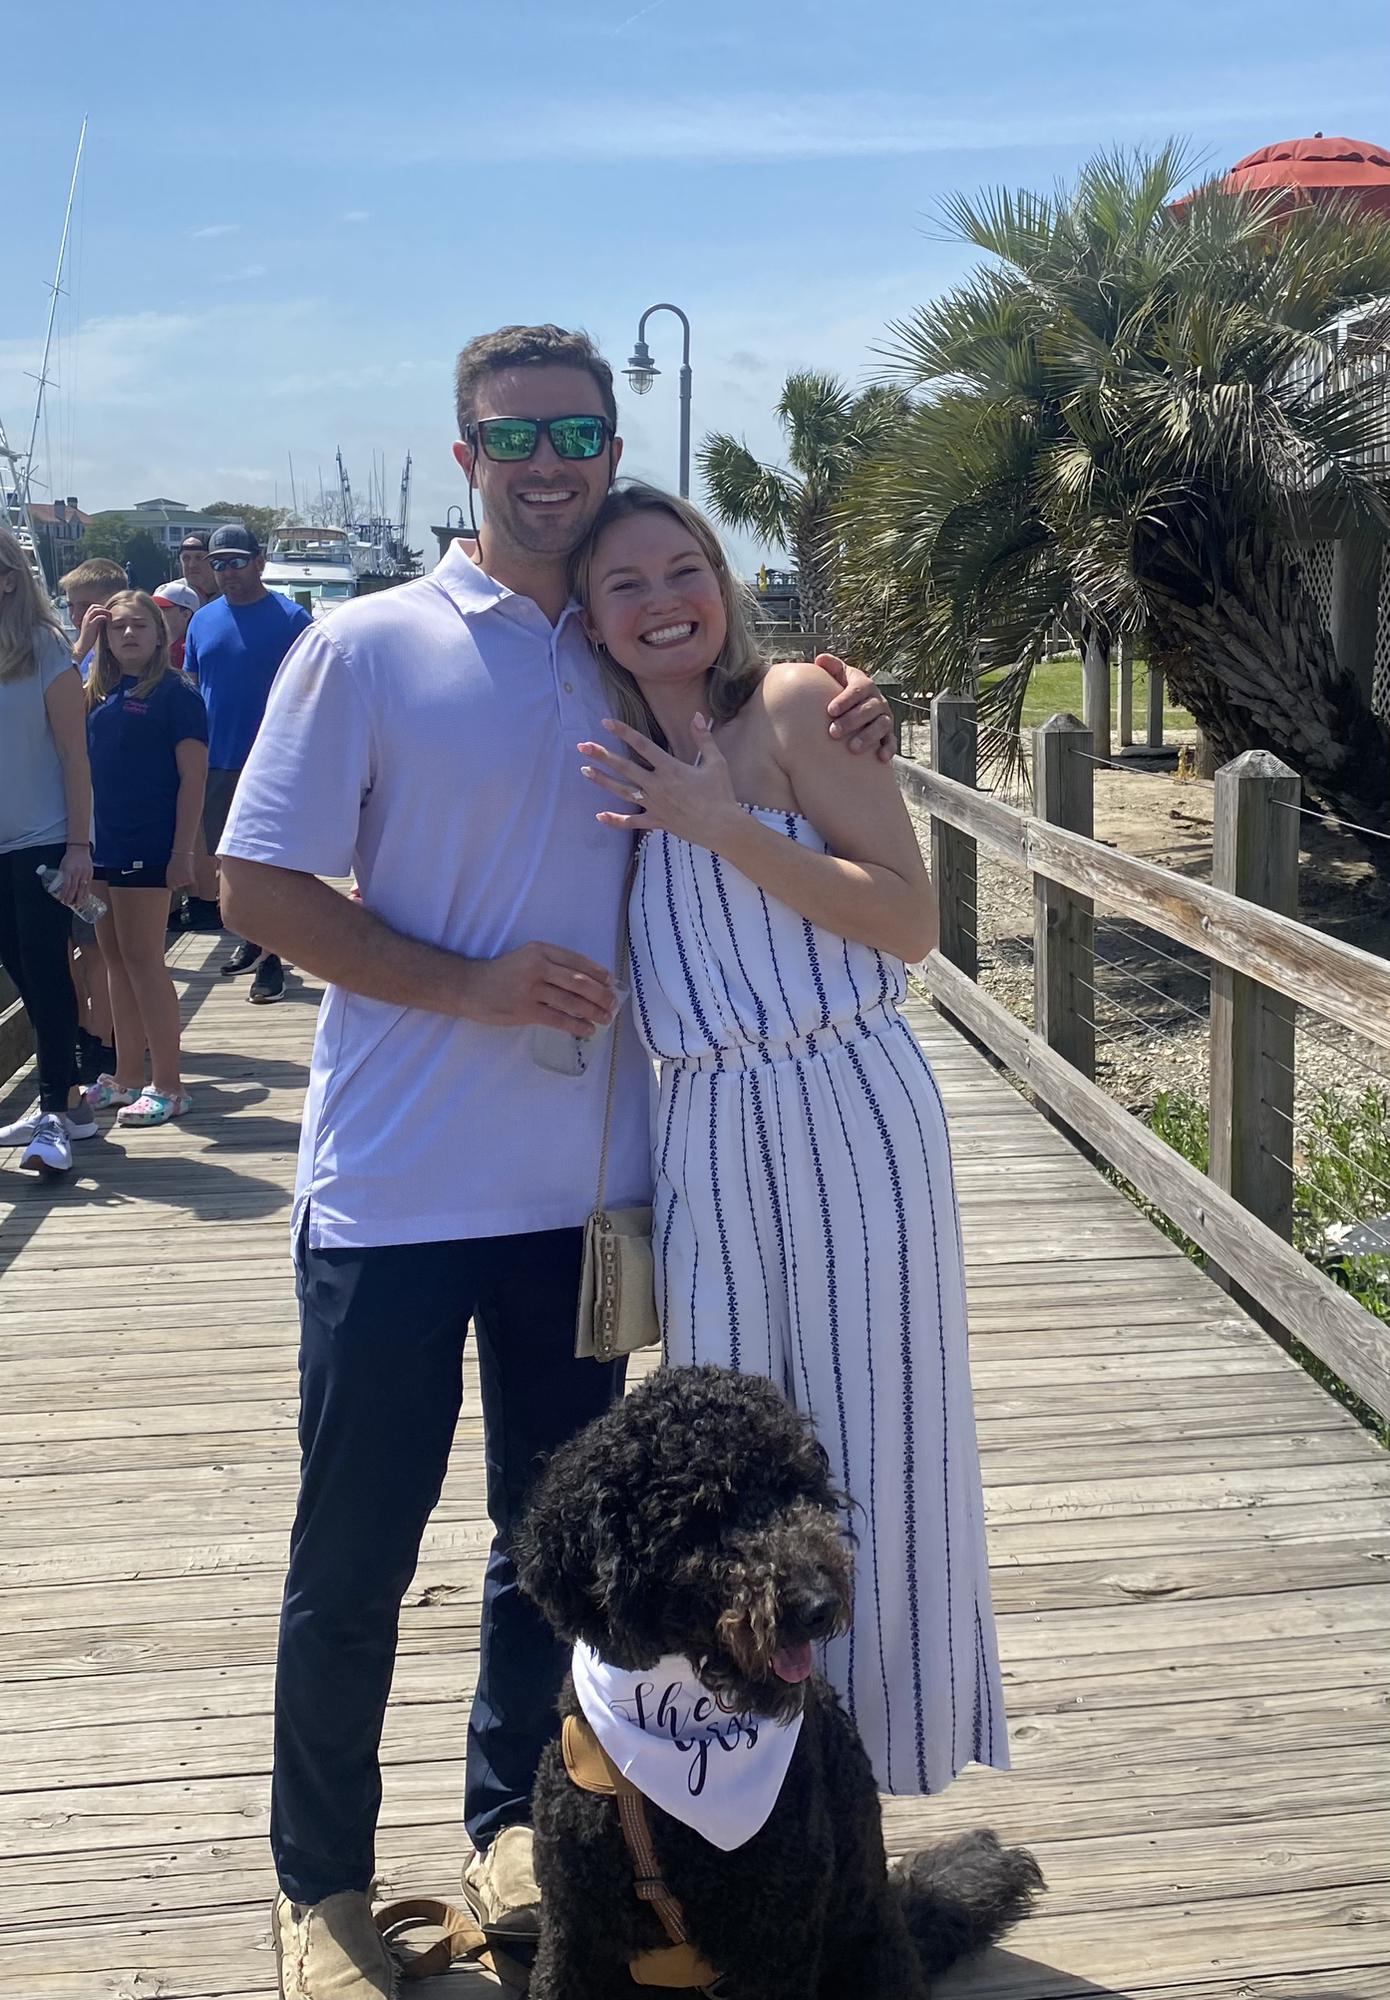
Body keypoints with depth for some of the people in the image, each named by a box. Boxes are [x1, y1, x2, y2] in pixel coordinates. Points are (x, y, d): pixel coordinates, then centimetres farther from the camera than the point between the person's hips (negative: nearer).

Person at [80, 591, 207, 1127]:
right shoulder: (96, 694, 12)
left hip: (147, 846, -7)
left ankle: (168, 1086, 3)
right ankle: (128, 1078, 22)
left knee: (142, 960, -4)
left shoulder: (176, 693, -7)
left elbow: (192, 776, -10)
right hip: (103, 843, 7)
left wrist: (182, 851, -15)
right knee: (116, 959, 12)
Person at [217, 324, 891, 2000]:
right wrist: (467, 985, -19)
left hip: (584, 1182, 4)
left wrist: (832, 719, 0)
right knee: (355, 1549, 6)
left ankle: (511, 1817, 37)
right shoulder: (368, 649, -6)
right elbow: (257, 884, -8)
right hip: (396, 1187, -4)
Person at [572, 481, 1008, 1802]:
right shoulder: (625, 763, 11)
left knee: (870, 1442, 4)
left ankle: (878, 1737, 22)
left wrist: (722, 825, -18)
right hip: (704, 1135, 5)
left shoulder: (795, 704, -6)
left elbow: (910, 921, -13)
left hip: (848, 1113, -5)